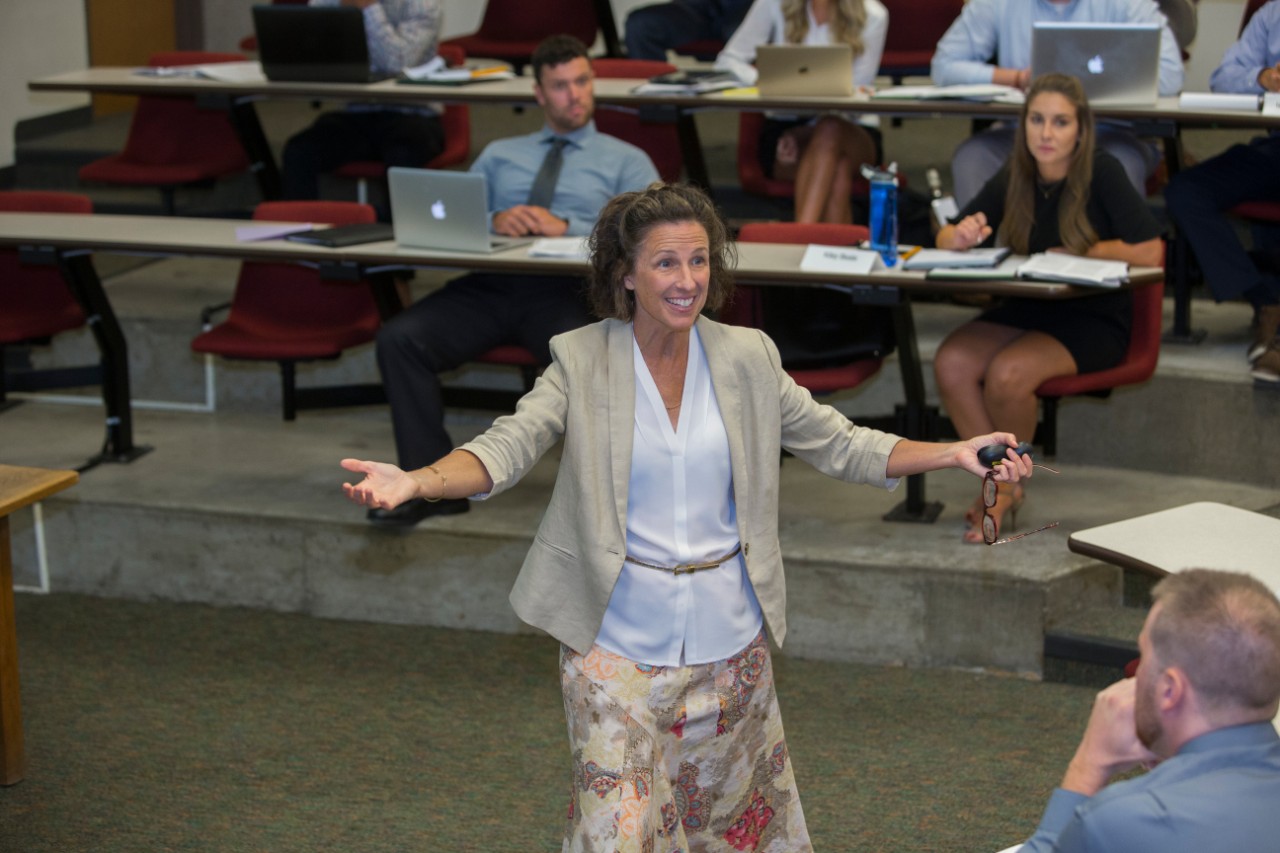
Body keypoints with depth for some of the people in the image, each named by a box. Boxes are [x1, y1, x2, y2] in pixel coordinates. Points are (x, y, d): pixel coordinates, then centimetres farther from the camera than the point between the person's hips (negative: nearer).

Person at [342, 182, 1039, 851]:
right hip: (618, 640, -3)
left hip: (728, 637, 3)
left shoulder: (747, 357, 1)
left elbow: (840, 444, 4)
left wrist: (954, 453, -7)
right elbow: (506, 448, -17)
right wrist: (414, 482, -36)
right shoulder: (582, 360, -7)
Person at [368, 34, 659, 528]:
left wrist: (567, 226, -11)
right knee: (399, 339, -25)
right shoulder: (499, 155, 30)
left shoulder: (626, 162, 19)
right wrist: (493, 220, -5)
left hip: (566, 290, -3)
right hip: (487, 286, 3)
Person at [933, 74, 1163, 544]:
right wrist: (961, 236, -19)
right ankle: (998, 482, -9)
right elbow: (946, 238, 5)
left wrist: (1076, 255, -9)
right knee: (951, 361, -22)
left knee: (1008, 373, -30)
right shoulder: (1014, 178, 3)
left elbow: (1151, 252, -16)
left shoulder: (1101, 173, -12)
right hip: (1026, 310, 5)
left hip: (1095, 319, -5)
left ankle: (1008, 483, -4)